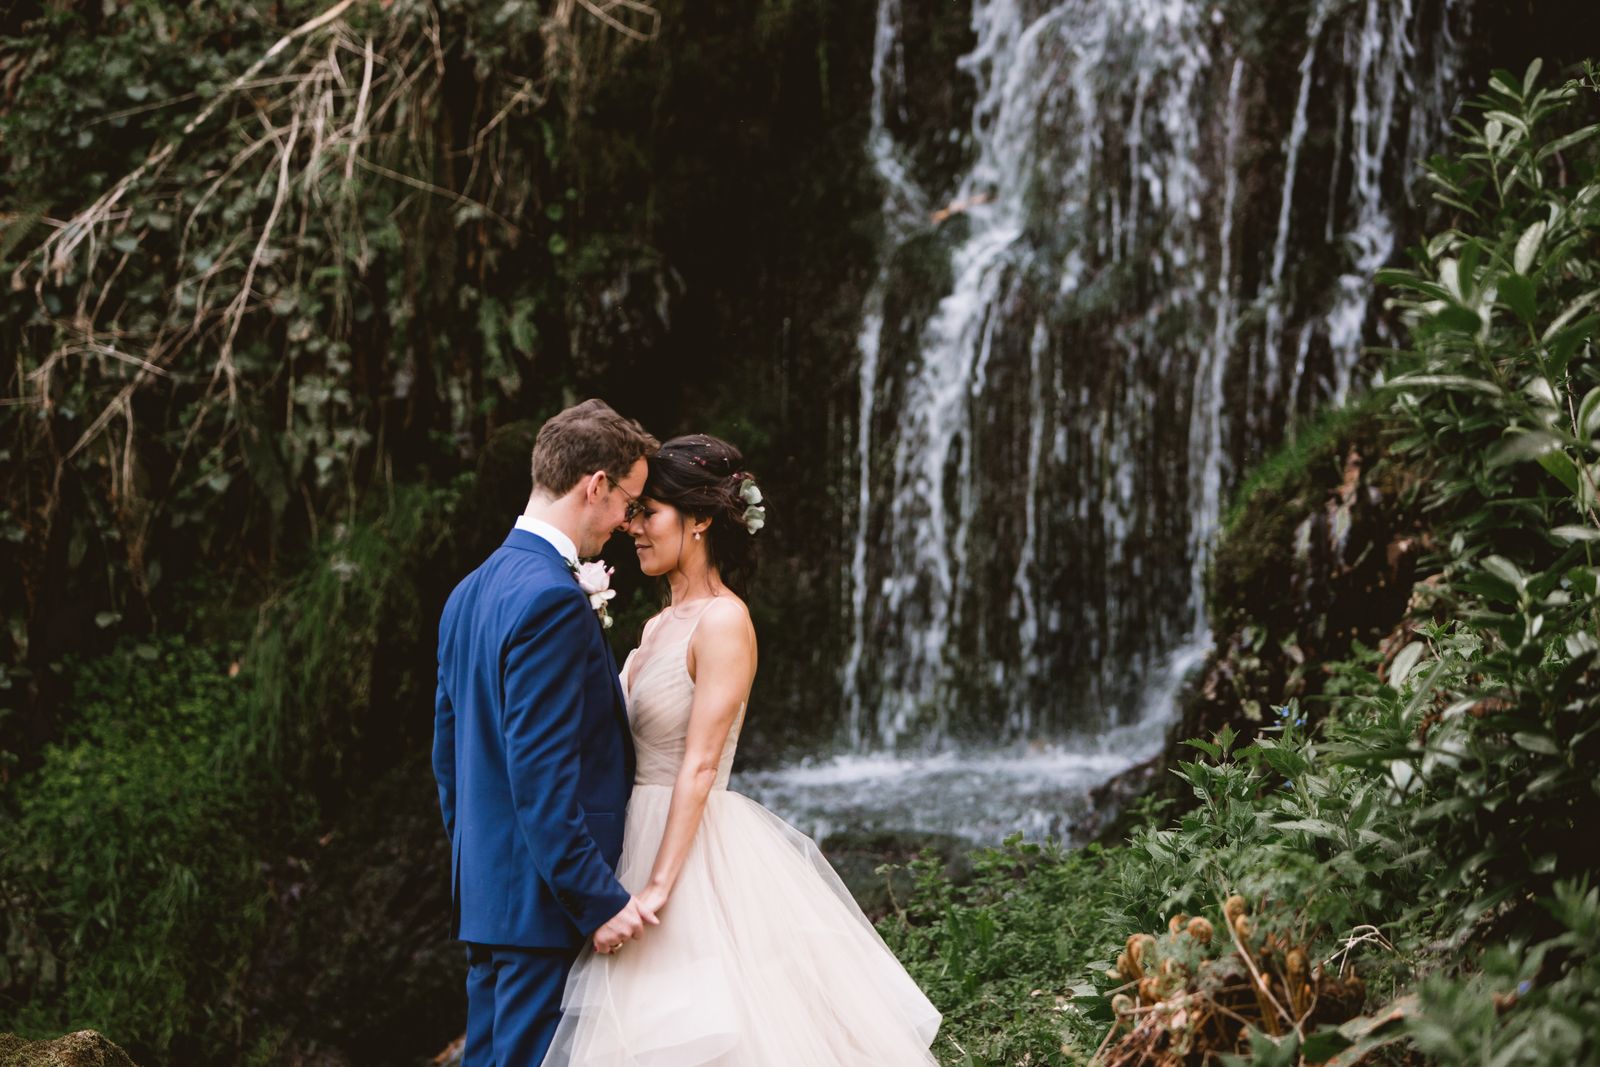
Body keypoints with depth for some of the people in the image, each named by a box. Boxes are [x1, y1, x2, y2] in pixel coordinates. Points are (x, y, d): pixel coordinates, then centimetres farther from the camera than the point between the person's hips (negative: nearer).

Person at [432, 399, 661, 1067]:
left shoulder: (470, 592, 13)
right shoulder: (552, 599, -18)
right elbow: (541, 771, -22)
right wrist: (598, 900, -20)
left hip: (486, 896, 10)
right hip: (545, 904, -10)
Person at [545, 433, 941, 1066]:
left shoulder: (723, 621, -13)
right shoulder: (660, 624, 13)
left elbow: (700, 766, -19)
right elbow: (634, 748, 11)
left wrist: (655, 889, -23)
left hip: (700, 857, -8)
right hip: (635, 836, 8)